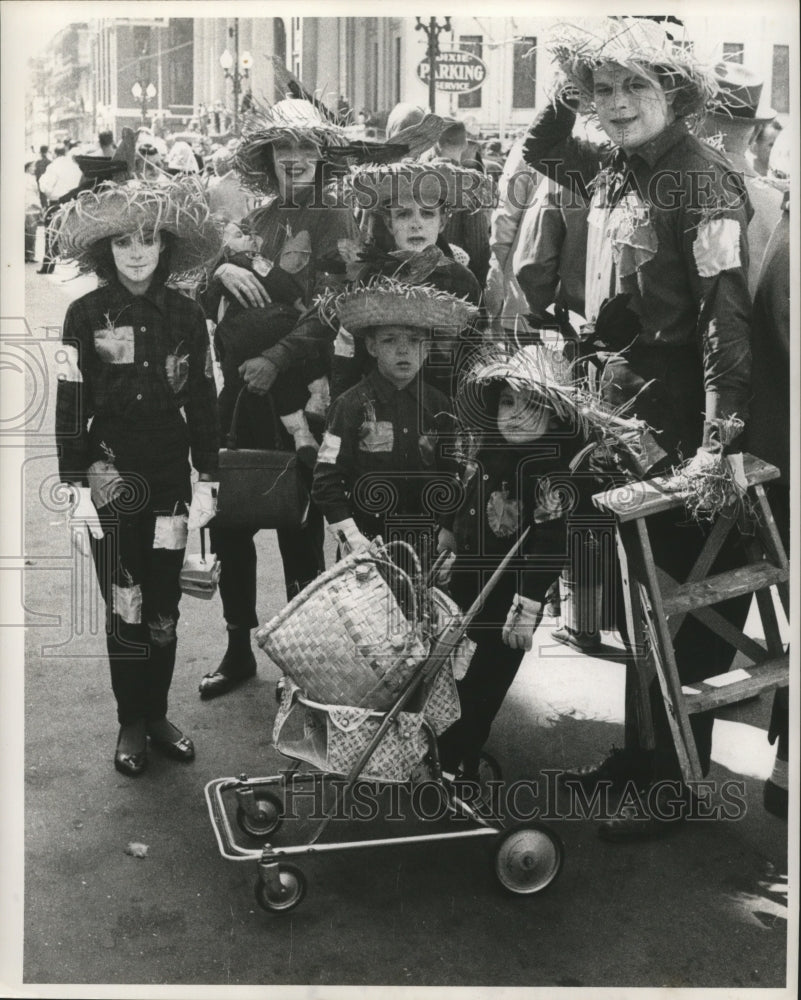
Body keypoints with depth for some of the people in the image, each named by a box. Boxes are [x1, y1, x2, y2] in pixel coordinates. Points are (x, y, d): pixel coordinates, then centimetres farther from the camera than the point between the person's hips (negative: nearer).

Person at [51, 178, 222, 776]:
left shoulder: (187, 316, 2)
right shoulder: (87, 315, -4)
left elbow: (202, 401, 6)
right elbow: (71, 403, -3)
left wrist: (206, 479, 4)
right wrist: (76, 486, -7)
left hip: (171, 477, 2)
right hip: (112, 476, -2)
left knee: (164, 606, 8)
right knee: (125, 608, 1)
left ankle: (157, 715, 24)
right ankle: (132, 725, 15)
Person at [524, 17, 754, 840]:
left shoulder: (700, 179, -14)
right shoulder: (613, 169, 9)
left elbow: (726, 310, -21)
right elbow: (541, 152, 30)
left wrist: (719, 438, -27)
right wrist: (568, 90, 11)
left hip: (677, 407, -8)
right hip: (620, 389, 8)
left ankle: (679, 781, 13)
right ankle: (645, 747, 30)